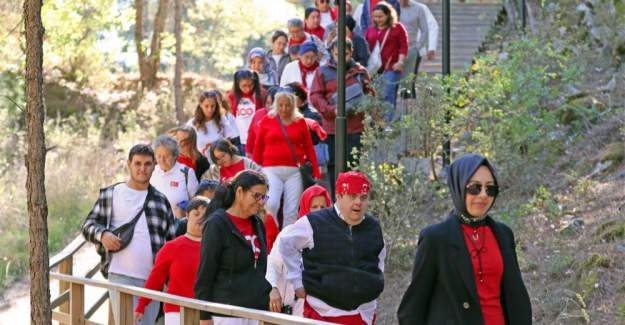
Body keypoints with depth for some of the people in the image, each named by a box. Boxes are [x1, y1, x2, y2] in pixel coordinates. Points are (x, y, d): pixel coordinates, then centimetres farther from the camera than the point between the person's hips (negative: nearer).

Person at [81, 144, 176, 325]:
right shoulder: (111, 195, 7)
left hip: (153, 278, 4)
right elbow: (88, 225, 8)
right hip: (121, 275, -4)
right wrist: (102, 234, -15)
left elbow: (172, 240, 18)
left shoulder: (161, 200, 16)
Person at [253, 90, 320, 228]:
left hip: (294, 171, 1)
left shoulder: (300, 122, 10)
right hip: (271, 169, -1)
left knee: (291, 211, -1)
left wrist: (316, 172, 5)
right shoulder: (267, 121, 7)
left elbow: (309, 148, 10)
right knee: (271, 204, -19)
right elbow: (258, 148, 10)